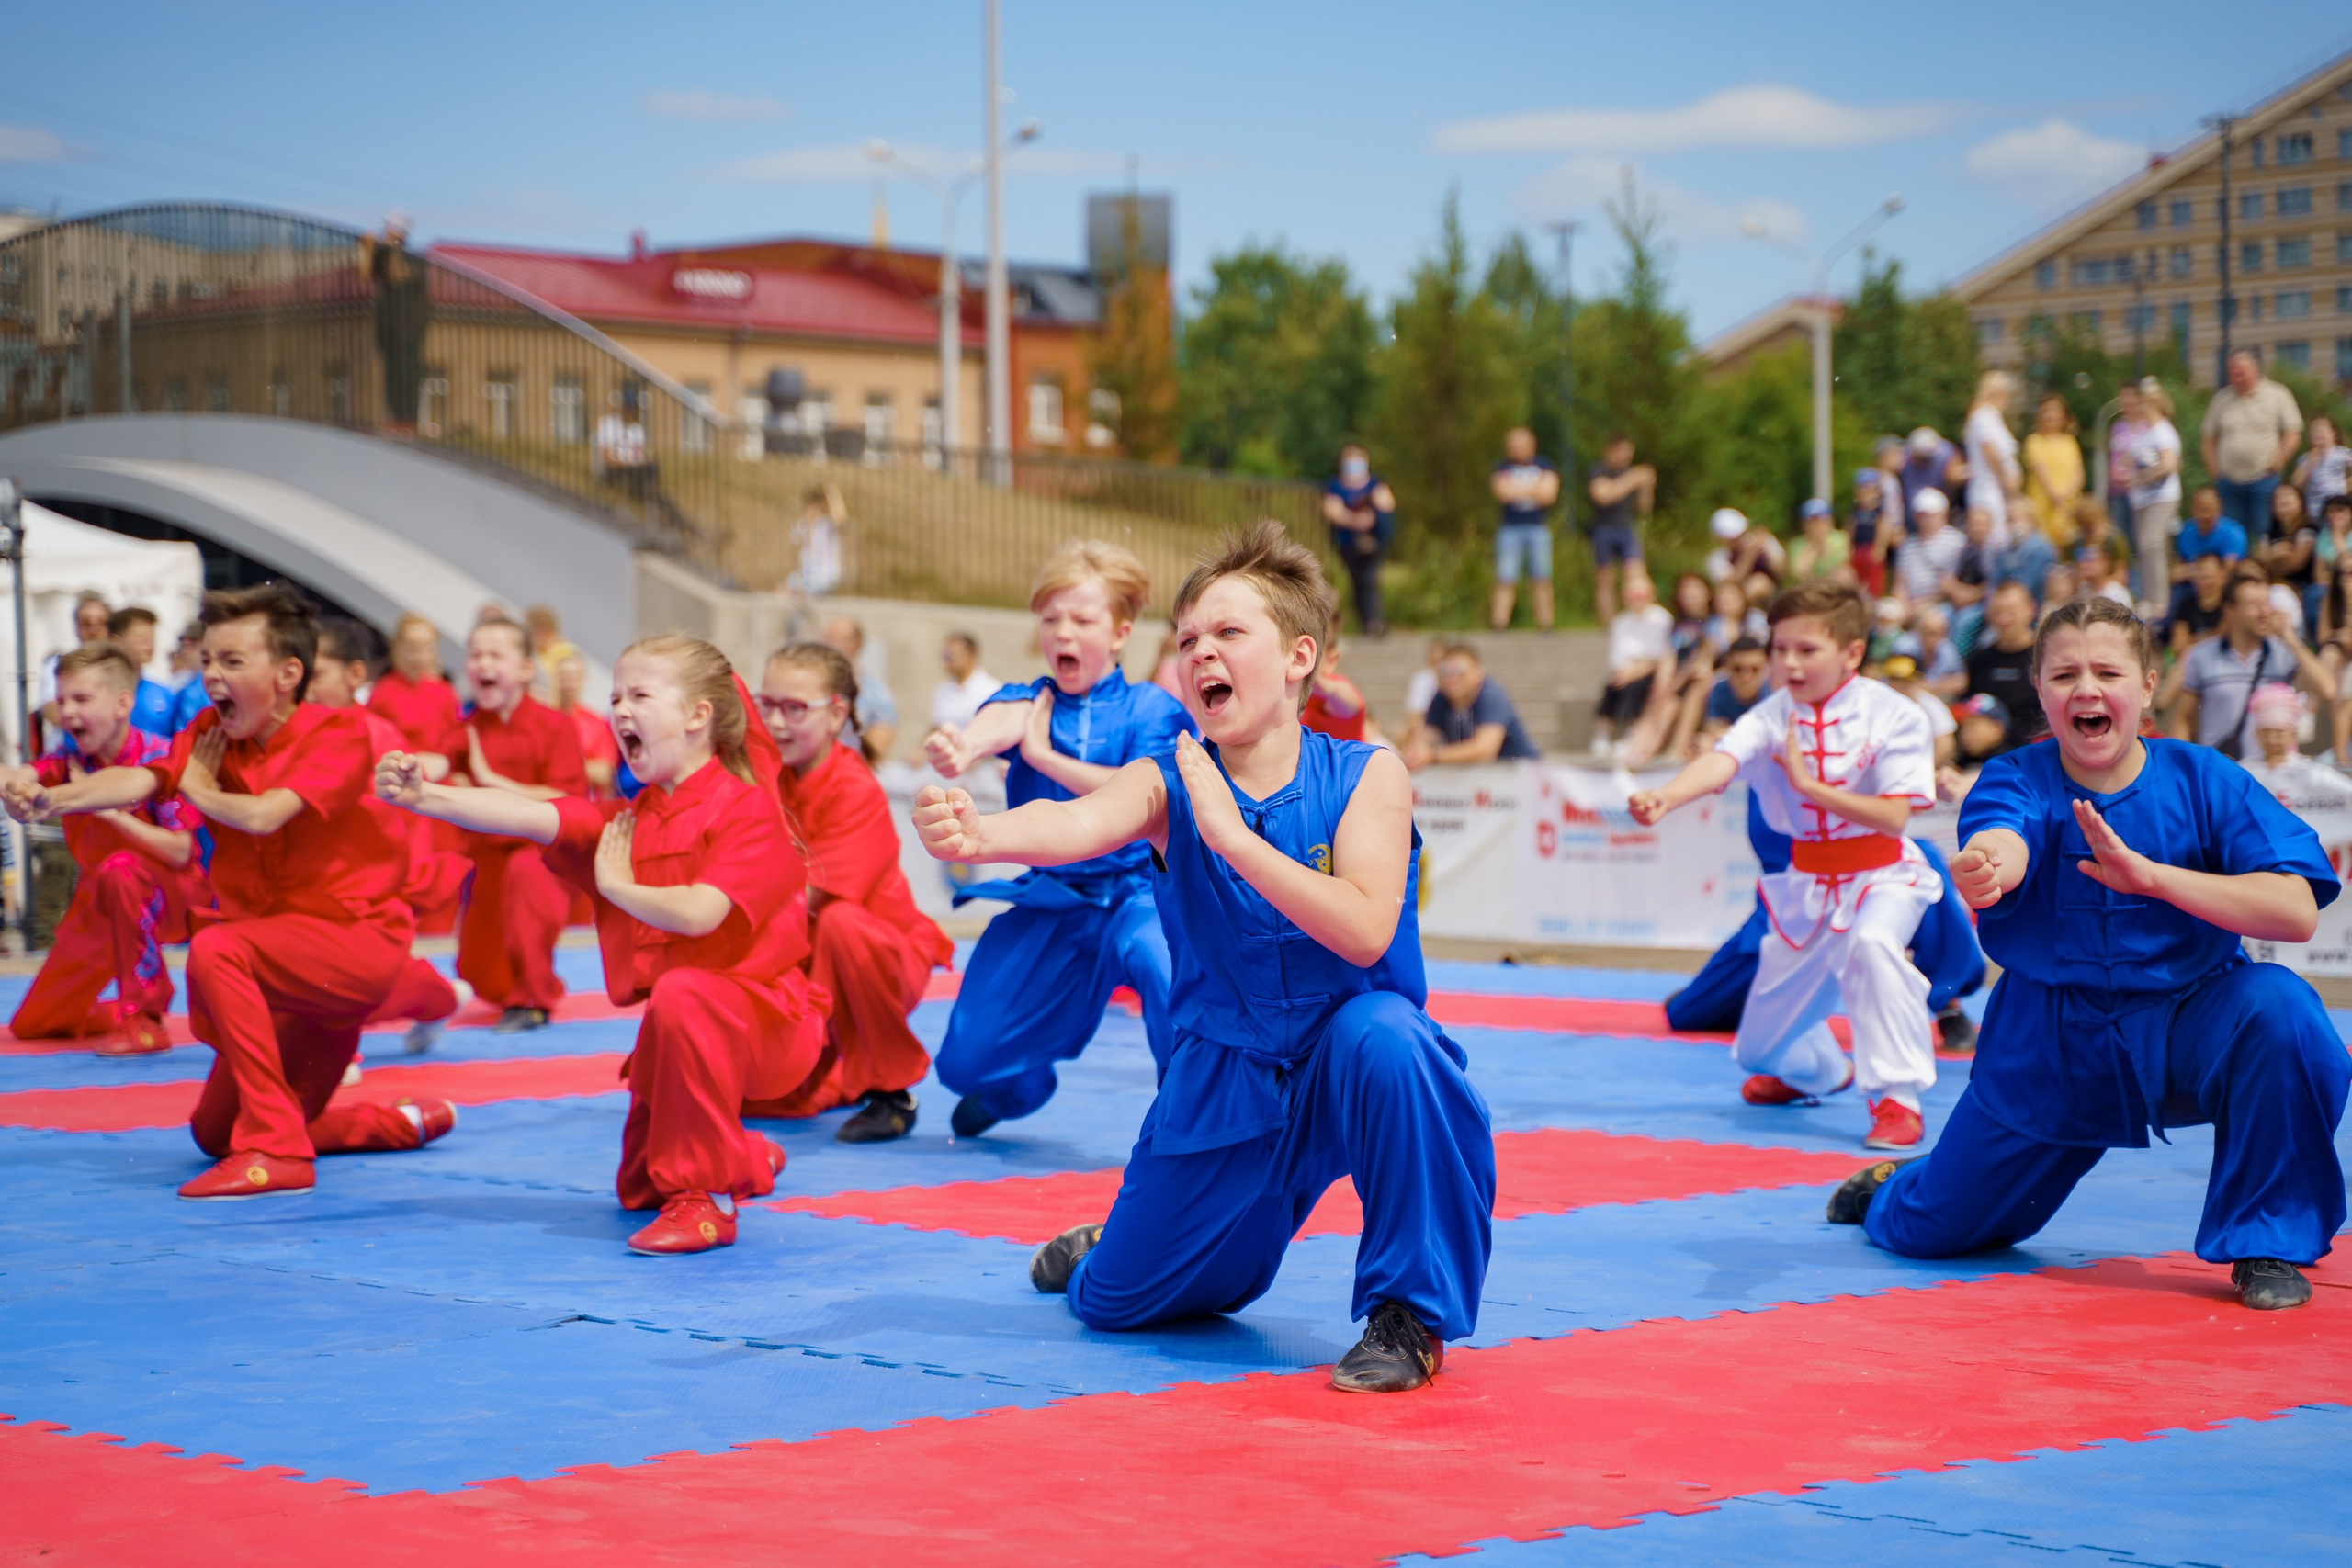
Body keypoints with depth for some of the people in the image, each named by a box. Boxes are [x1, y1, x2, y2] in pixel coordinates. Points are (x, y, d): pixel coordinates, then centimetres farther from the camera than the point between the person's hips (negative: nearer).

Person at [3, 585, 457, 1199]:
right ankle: (406, 1124, 34)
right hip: (290, 975, 8)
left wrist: (200, 791, -10)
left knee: (214, 950, -33)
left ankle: (275, 1150, -27)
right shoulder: (212, 734, 4)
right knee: (215, 1134, 15)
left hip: (358, 941, -8)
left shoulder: (340, 733, -15)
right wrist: (49, 799, -34)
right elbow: (138, 779, -16)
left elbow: (263, 814, -31)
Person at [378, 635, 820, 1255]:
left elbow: (698, 913, -31)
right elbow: (533, 817, -11)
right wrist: (426, 797, -26)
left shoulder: (746, 808, -17)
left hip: (769, 1022, -8)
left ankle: (706, 1198, -30)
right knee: (638, 1190, 17)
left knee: (680, 995, -41)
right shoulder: (628, 820, 5)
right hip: (682, 1026, 8)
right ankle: (746, 1159, 47)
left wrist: (618, 886, -14)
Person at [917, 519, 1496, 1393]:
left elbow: (1367, 931, -26)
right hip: (1220, 1078, 2)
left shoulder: (1365, 777, -12)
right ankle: (1111, 1245, 51)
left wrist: (1233, 835, -30)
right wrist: (980, 832, -55)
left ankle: (1408, 1313, -21)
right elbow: (1075, 825, -32)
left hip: (1342, 1047, -2)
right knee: (1113, 1305, 9)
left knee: (1383, 1040, -39)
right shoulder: (1167, 785, -9)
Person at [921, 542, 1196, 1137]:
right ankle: (1022, 1085, 44)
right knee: (967, 1062, 3)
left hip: (1135, 894, -3)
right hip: (1045, 905, 3)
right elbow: (1001, 723, -26)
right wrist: (962, 747, -52)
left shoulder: (1150, 709, -6)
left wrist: (1044, 755, -19)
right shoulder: (1028, 702, 0)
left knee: (1163, 961, -38)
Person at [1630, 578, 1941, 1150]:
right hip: (1805, 883, 4)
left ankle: (1898, 1098, -26)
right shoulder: (1774, 715, -8)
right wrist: (1663, 797, -49)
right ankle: (1821, 1071, 53)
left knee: (1871, 945, -39)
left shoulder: (1891, 716, -16)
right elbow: (1721, 762, -28)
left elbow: (1894, 817, -21)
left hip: (1881, 876, -4)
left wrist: (1808, 784, -28)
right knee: (1764, 1045, 14)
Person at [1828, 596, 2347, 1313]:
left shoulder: (2203, 782, -12)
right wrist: (1985, 870, -64)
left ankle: (2267, 1242, -13)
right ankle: (1892, 1188, 50)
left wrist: (2150, 875, -32)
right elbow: (2001, 843, -38)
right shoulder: (2018, 783, -12)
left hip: (2186, 1023, -1)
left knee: (2276, 1009, -34)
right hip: (2050, 1047, 1)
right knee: (1931, 1234, 7)